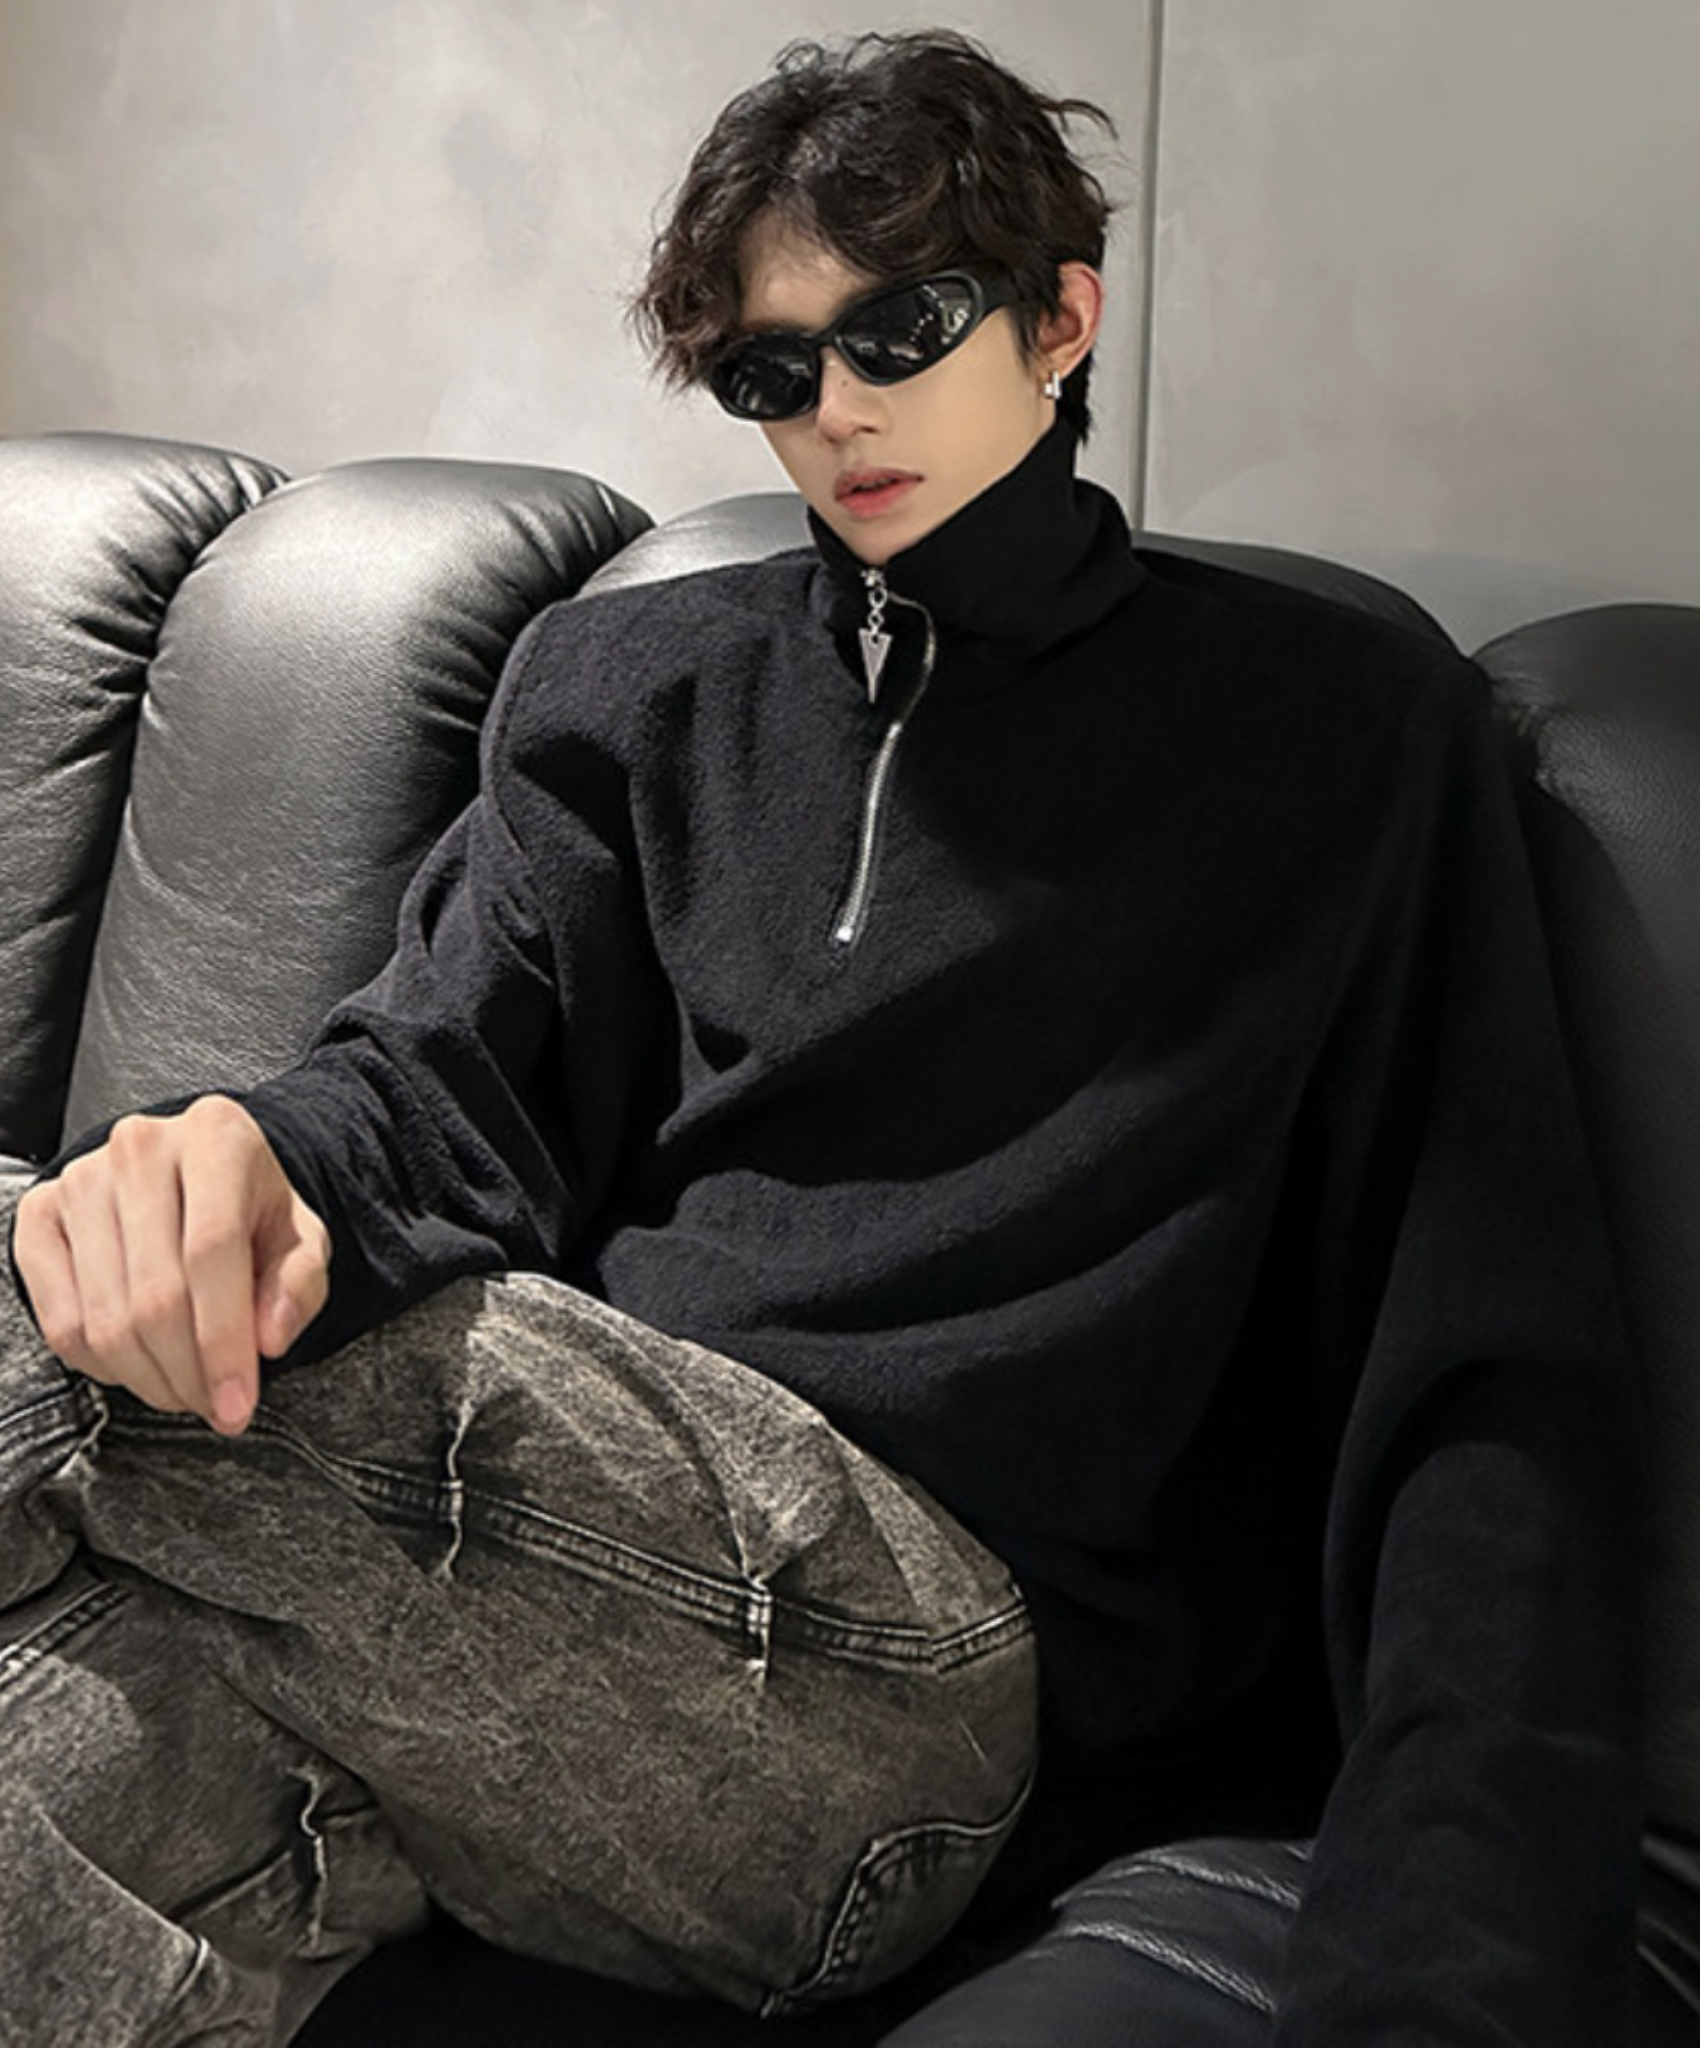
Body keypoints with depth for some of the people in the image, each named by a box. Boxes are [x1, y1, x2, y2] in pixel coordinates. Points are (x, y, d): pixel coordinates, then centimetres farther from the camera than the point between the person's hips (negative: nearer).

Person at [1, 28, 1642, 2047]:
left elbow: (1484, 1388, -2)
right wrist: (253, 1164, -18)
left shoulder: (1348, 729, 7)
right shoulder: (630, 686, 19)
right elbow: (439, 1076, 9)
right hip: (566, 1534, 4)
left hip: (933, 1622, -3)